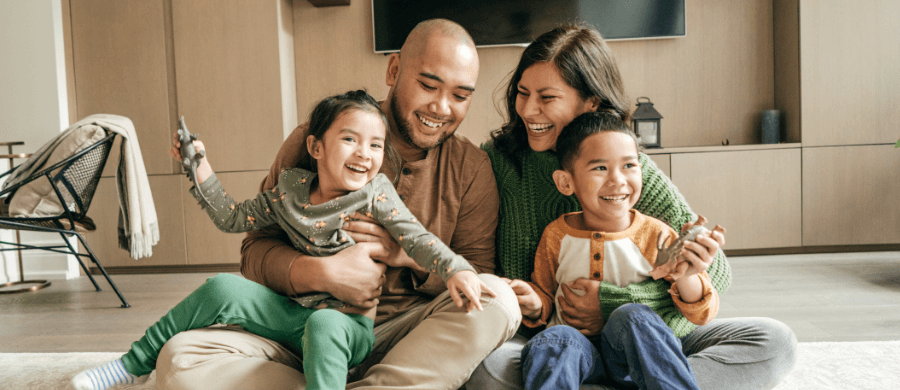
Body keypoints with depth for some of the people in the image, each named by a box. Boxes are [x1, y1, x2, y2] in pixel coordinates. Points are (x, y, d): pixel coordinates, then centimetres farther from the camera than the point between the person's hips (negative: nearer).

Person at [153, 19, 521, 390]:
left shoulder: (472, 168, 2)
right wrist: (324, 272, -22)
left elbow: (480, 276, 2)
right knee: (180, 358, -23)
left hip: (407, 338, 0)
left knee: (499, 299, -29)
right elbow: (256, 252, -1)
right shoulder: (313, 141, -1)